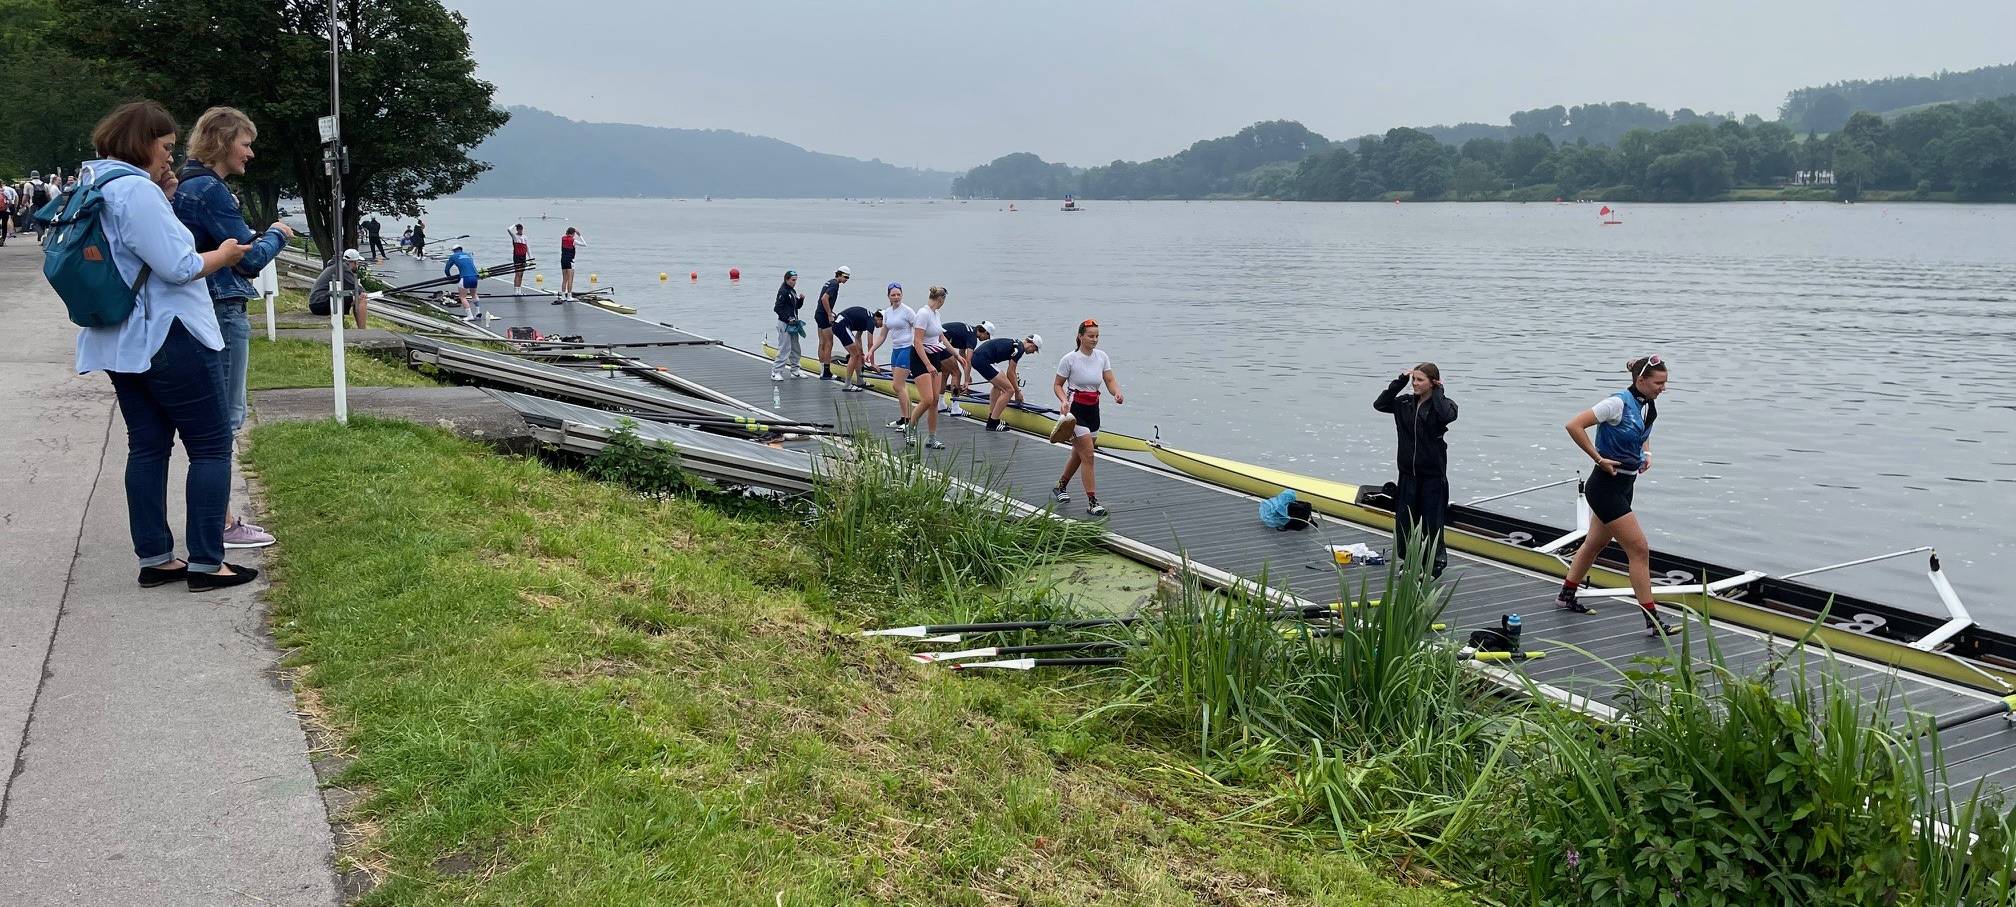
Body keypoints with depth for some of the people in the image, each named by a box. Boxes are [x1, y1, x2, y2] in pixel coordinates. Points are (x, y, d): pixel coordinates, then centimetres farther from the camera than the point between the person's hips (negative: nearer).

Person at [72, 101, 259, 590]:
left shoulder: (97, 187, 13)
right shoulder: (137, 190, -18)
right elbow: (178, 267, -22)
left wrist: (163, 200, 12)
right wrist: (223, 254, -5)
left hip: (122, 343, 10)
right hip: (168, 338, -10)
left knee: (148, 446, 11)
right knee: (212, 446, -2)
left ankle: (155, 558, 14)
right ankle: (205, 563, -3)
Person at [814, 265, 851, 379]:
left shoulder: (830, 282, 16)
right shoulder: (835, 284, -14)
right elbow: (824, 298, -24)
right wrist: (830, 315, -19)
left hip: (819, 314, 10)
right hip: (824, 315, -10)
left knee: (822, 343, 12)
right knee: (828, 344, -6)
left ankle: (822, 371, 16)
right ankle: (826, 372, -6)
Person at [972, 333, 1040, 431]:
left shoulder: (1016, 344, 22)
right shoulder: (1019, 348, -7)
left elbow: (1011, 372, 31)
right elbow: (1010, 373, -4)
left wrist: (1016, 389, 36)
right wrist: (1018, 392, 8)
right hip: (983, 360, -11)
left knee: (998, 385, 32)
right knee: (1009, 390, -8)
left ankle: (991, 419, 33)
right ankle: (993, 423, -4)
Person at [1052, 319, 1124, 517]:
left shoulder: (1102, 356, 4)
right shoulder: (1070, 359, -11)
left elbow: (1110, 380, -1)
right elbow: (1057, 385, -3)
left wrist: (1117, 393, -23)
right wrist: (1064, 401, -22)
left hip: (1093, 410, 6)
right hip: (1075, 410, -6)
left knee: (1078, 454, 18)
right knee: (1088, 455, -12)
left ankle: (1060, 488, 40)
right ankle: (1092, 502, -8)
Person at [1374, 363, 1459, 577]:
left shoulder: (1442, 403, -7)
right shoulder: (1406, 403, 6)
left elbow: (1447, 415, -29)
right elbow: (1379, 404, 2)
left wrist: (1438, 392, -16)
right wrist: (1399, 382, -1)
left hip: (1433, 473, -5)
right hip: (1408, 472, 5)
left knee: (1432, 519, 0)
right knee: (1404, 518, 8)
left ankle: (1435, 563, 14)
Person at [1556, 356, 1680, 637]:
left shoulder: (1648, 407, 6)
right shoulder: (1618, 403, -19)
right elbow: (1574, 426, -25)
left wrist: (1646, 453, 8)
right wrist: (1599, 459, -22)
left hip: (1624, 486, 9)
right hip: (1606, 486, -9)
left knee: (1596, 543, 23)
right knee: (1640, 549, -10)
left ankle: (1567, 595, 41)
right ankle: (1652, 620, -6)